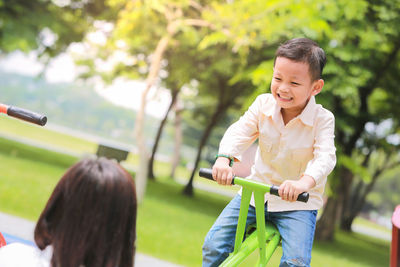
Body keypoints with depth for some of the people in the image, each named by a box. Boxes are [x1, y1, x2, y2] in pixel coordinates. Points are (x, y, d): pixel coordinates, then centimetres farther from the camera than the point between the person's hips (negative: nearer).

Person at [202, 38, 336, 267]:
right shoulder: (263, 105, -4)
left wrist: (304, 182, -48)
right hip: (256, 191, 3)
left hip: (297, 203, -3)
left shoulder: (322, 119, -14)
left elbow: (325, 157, -27)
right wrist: (224, 159, -36)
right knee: (214, 244, -7)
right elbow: (239, 132, -14)